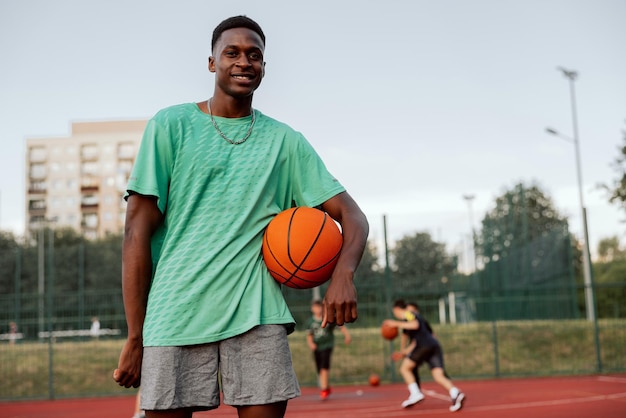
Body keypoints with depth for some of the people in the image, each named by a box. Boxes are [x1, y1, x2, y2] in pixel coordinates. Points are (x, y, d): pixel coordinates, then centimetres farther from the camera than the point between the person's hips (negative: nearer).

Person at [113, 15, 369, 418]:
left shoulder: (286, 141, 10)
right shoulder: (170, 125, 4)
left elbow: (352, 215, 9)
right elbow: (138, 230, 0)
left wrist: (343, 272, -14)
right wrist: (134, 337, -4)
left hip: (256, 314, 2)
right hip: (175, 313, -1)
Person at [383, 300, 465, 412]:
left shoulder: (408, 314, 5)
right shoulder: (414, 316, 32)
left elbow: (415, 325, -17)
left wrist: (397, 324, -9)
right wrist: (405, 352, 40)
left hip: (425, 346, -8)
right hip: (435, 345, 8)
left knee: (404, 368, 6)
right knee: (439, 375, -8)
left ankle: (415, 394, -6)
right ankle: (455, 393, -31)